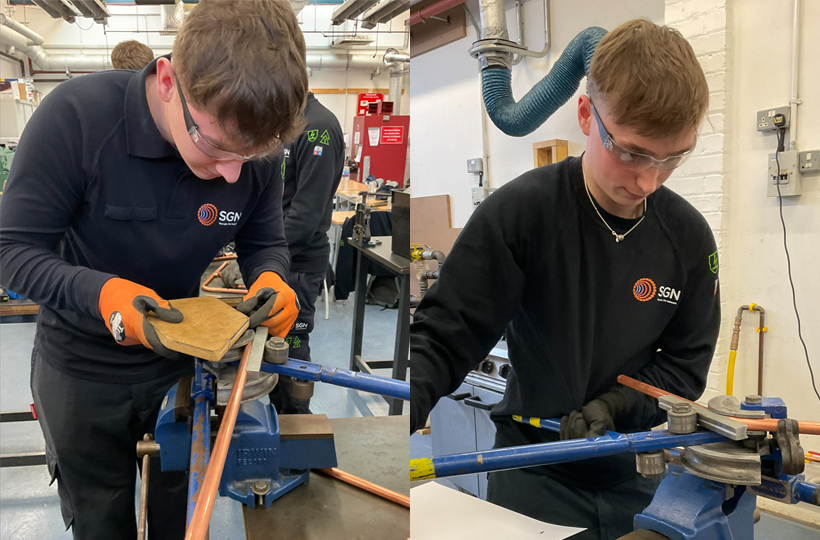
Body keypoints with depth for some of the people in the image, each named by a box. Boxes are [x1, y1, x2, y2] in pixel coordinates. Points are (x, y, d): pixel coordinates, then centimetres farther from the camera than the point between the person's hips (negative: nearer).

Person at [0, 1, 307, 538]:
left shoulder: (255, 149, -20)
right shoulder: (76, 116, -29)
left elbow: (266, 244, -3)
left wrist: (271, 279, -27)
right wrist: (100, 293, -40)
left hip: (183, 361, 2)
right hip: (80, 370, -2)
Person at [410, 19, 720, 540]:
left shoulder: (688, 235, -8)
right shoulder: (520, 211, -18)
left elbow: (685, 364, 0)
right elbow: (442, 338, -18)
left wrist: (613, 404, -18)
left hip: (641, 474, 3)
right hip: (535, 476, -2)